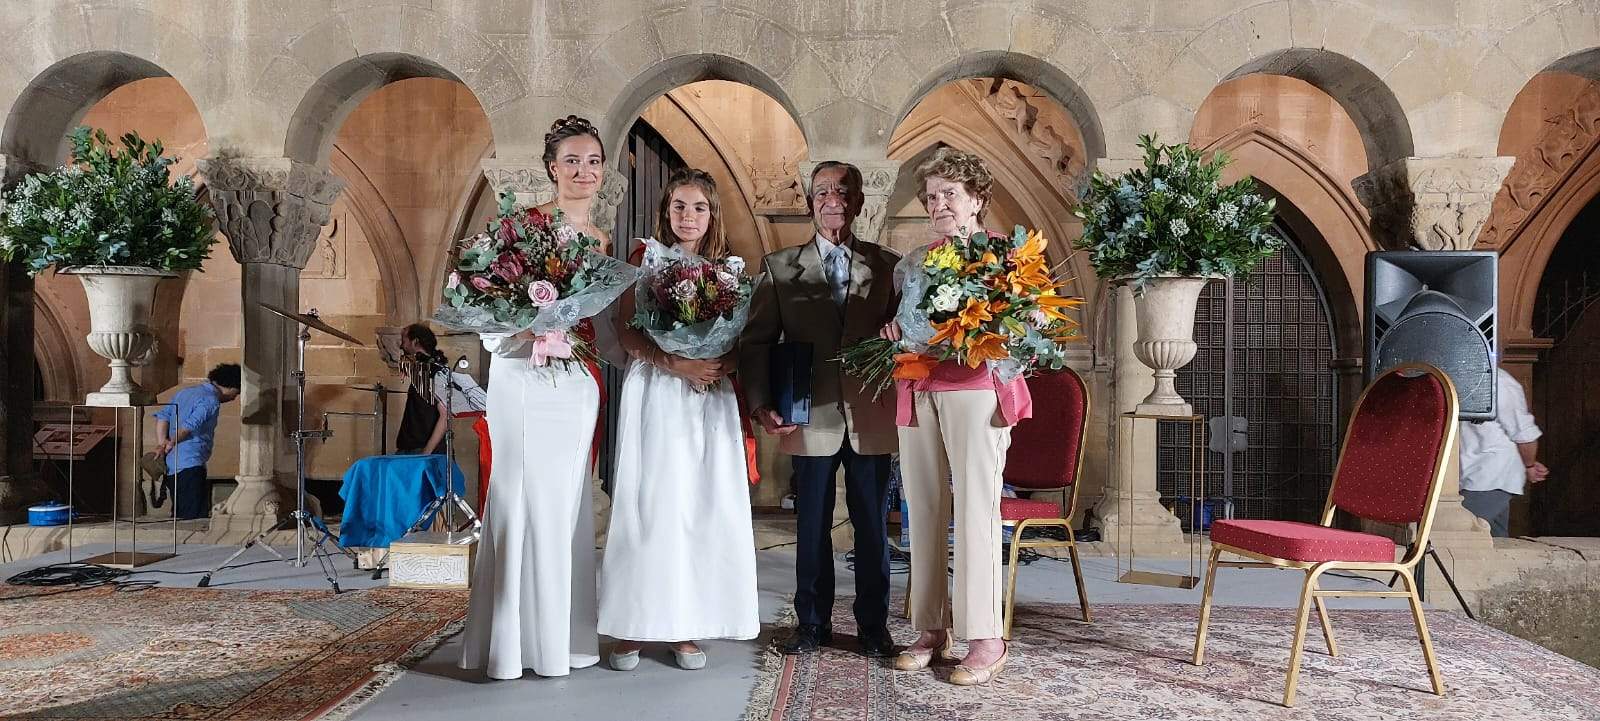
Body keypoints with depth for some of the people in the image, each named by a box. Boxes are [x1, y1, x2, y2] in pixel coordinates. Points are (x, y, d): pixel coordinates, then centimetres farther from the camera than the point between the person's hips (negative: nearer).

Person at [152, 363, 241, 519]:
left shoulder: (185, 392, 19)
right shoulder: (211, 401, -10)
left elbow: (162, 416, 13)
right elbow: (190, 426, -21)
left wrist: (163, 443, 4)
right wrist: (169, 445, -10)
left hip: (171, 467, 9)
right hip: (190, 467, -9)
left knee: (179, 517, 13)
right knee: (195, 519, -10)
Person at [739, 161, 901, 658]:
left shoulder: (887, 266, 6)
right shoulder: (779, 267, 5)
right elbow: (756, 342, 3)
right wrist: (761, 404, -9)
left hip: (871, 419, 0)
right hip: (811, 418, 0)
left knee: (872, 526, 9)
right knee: (812, 525, 10)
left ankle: (874, 625, 23)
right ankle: (812, 623, 25)